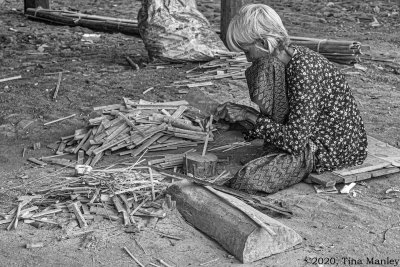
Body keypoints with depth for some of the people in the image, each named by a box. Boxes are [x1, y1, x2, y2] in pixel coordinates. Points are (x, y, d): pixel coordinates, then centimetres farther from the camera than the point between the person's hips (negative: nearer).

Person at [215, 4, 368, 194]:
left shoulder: (304, 71, -28)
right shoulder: (285, 59, 1)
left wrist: (248, 115, -22)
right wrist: (239, 116, -3)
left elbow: (295, 141, -29)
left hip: (334, 150, -9)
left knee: (248, 180, -23)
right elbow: (281, 118, 9)